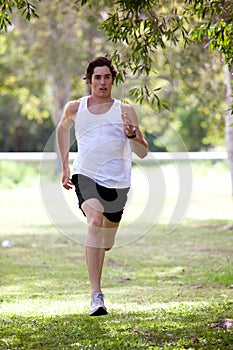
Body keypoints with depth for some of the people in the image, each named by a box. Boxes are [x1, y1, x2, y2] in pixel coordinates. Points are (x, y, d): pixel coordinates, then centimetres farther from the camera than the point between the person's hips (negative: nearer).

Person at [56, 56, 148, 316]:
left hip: (117, 181, 2)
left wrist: (132, 134, -22)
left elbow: (143, 153, -2)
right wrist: (65, 165, 23)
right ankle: (96, 295, -35)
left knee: (105, 243, 13)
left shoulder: (125, 111, 0)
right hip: (86, 176, -1)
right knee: (95, 221, -30)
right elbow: (63, 128, 27)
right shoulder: (75, 108, 4)